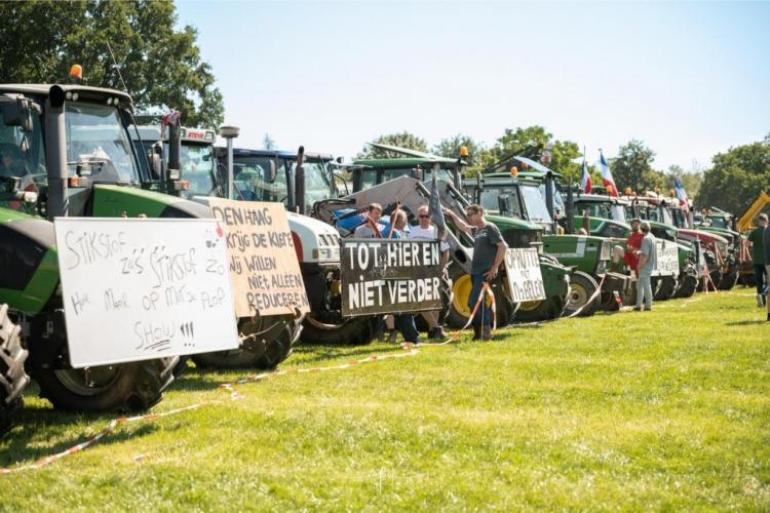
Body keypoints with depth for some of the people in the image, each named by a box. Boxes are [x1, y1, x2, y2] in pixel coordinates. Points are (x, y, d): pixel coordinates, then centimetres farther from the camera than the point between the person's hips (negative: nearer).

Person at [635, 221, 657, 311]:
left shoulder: (646, 239, -19)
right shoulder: (651, 236, 12)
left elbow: (644, 255, -25)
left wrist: (639, 266, -20)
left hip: (645, 266, -10)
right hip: (650, 265, 10)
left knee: (646, 285, -3)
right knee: (639, 285, 13)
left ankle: (648, 305, 2)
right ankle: (638, 305, 14)